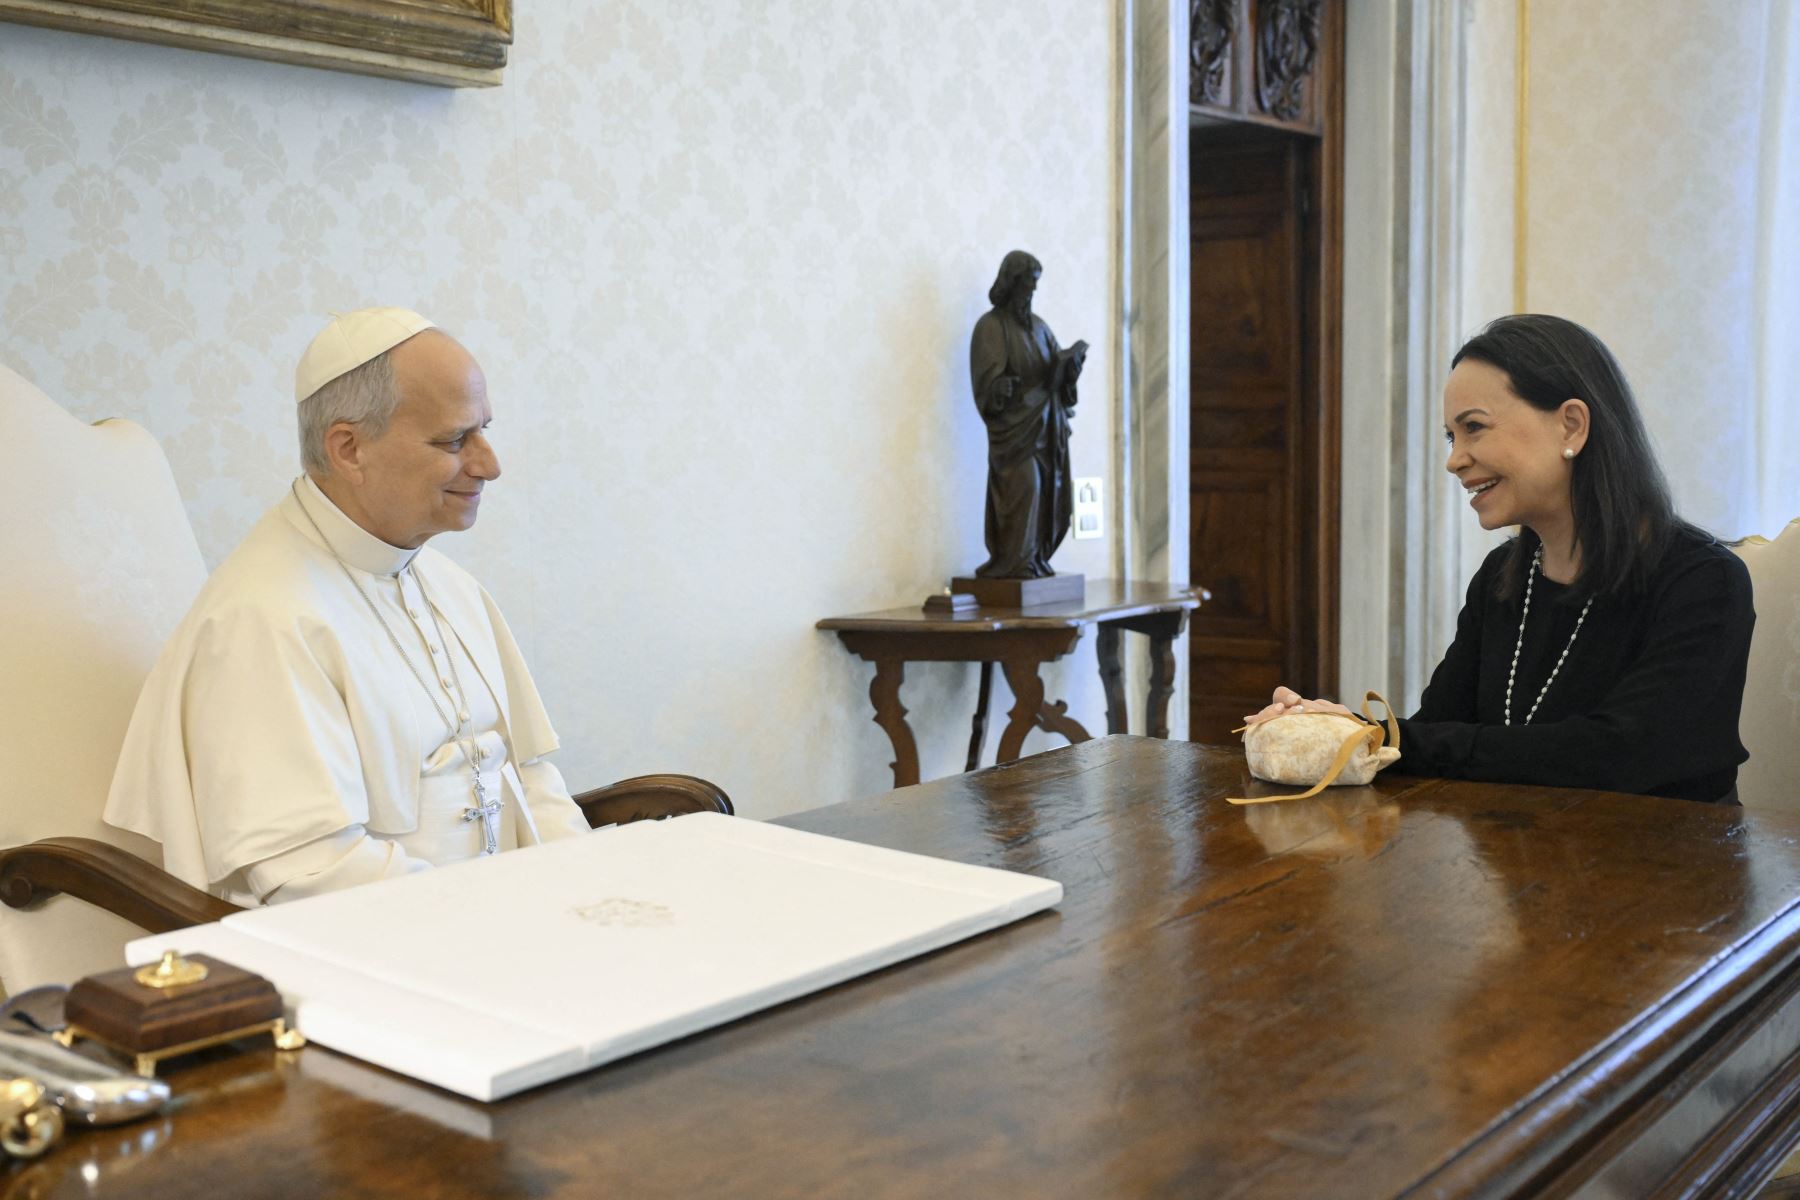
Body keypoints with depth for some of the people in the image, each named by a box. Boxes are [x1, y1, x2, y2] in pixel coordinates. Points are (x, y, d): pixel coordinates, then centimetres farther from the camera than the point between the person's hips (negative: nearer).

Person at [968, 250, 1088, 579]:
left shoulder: (1037, 325, 17)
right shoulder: (991, 326, -5)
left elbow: (1058, 364, 10)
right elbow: (989, 378, -14)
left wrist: (1070, 359, -12)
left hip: (1044, 423, 7)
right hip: (1015, 423, -7)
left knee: (1046, 489, 4)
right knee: (1023, 487, -13)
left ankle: (1035, 559, 11)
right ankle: (1014, 562, -8)